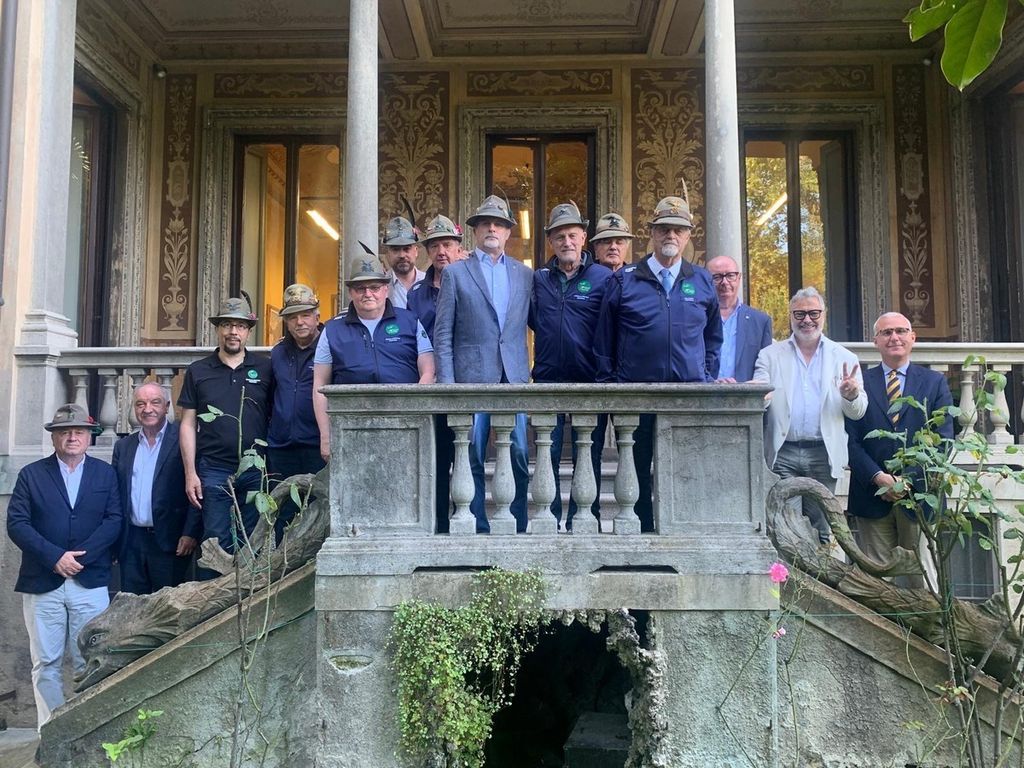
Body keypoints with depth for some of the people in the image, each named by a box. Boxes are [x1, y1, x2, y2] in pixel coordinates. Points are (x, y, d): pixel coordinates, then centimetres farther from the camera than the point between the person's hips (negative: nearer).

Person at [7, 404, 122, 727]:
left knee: (89, 662, 0)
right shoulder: (31, 474, 8)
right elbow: (16, 523, -2)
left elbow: (114, 520, 1)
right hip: (42, 583, 0)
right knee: (45, 663, 5)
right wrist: (55, 557, -13)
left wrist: (81, 557, -11)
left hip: (90, 582, 0)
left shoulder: (105, 474, 10)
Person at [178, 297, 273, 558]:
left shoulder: (265, 368, 6)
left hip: (256, 471, 0)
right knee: (217, 544, 4)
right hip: (213, 471, 0)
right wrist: (190, 474, 0)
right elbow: (188, 425, 6)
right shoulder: (198, 371, 8)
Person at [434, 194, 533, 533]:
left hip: (514, 377, 2)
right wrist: (446, 383, -5)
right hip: (472, 375, -2)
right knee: (472, 459, 0)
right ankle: (479, 528, 10)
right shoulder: (455, 273, 7)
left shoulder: (524, 274, 15)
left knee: (519, 457, -1)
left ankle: (518, 528, 9)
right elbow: (443, 334, 3)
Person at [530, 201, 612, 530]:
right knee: (546, 457, 4)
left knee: (588, 459, 4)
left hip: (590, 383, -2)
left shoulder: (604, 278, 0)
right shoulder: (538, 279, 11)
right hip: (548, 381, 3)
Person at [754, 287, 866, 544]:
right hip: (783, 454, -1)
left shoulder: (844, 358, 11)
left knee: (823, 530, 5)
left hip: (824, 455, 1)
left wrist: (851, 395, -17)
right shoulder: (770, 355, 10)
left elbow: (858, 412, 7)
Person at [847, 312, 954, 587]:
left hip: (920, 493, 0)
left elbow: (943, 439, 2)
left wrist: (909, 479, -9)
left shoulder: (935, 382, 10)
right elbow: (851, 440, 1)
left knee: (922, 575, 3)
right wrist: (879, 478, -12)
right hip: (872, 494, 0)